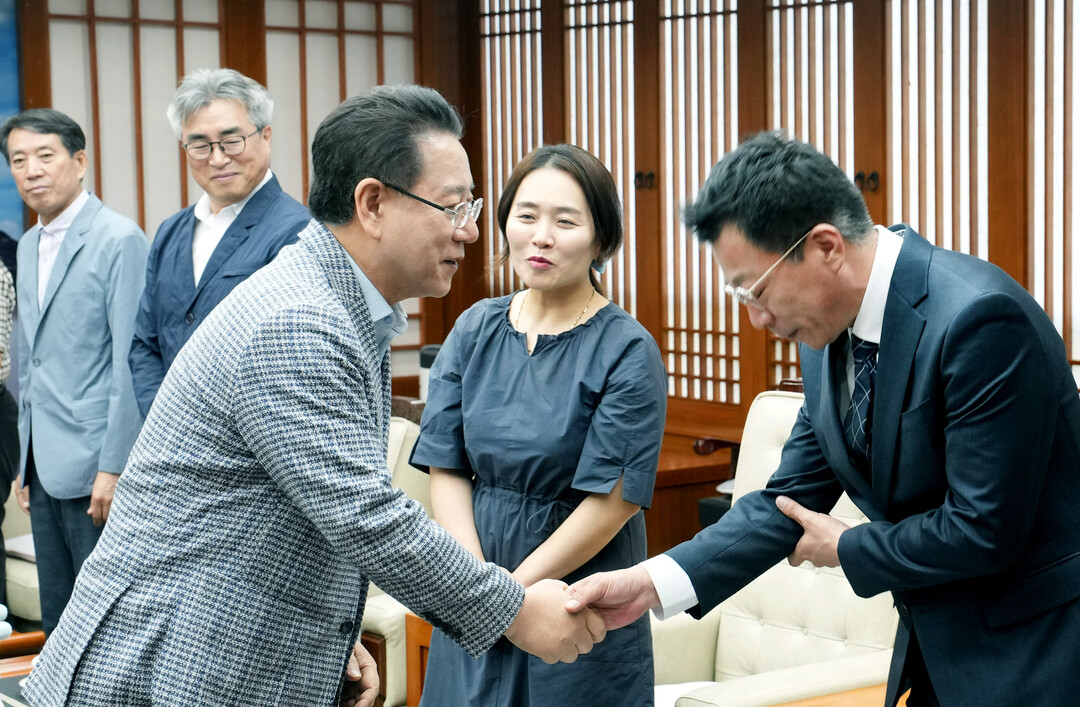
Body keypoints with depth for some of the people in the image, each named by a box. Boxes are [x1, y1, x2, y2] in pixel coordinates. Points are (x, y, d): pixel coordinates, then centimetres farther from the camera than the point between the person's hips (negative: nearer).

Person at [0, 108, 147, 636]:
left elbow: (130, 364, -15)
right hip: (45, 468, 8)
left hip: (94, 467, -8)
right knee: (59, 621, 14)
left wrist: (113, 468, -18)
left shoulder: (120, 240, -10)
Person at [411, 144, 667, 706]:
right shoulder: (475, 331, 2)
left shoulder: (628, 352, -13)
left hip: (579, 607, -4)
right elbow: (446, 469, 0)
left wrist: (515, 588, -13)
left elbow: (612, 500, -15)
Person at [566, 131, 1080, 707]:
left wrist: (845, 549, -9)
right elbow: (790, 500, 5)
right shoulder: (827, 337, 1)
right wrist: (649, 583, -7)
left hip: (1030, 654, -7)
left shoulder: (981, 317, -26)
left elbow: (983, 530, -25)